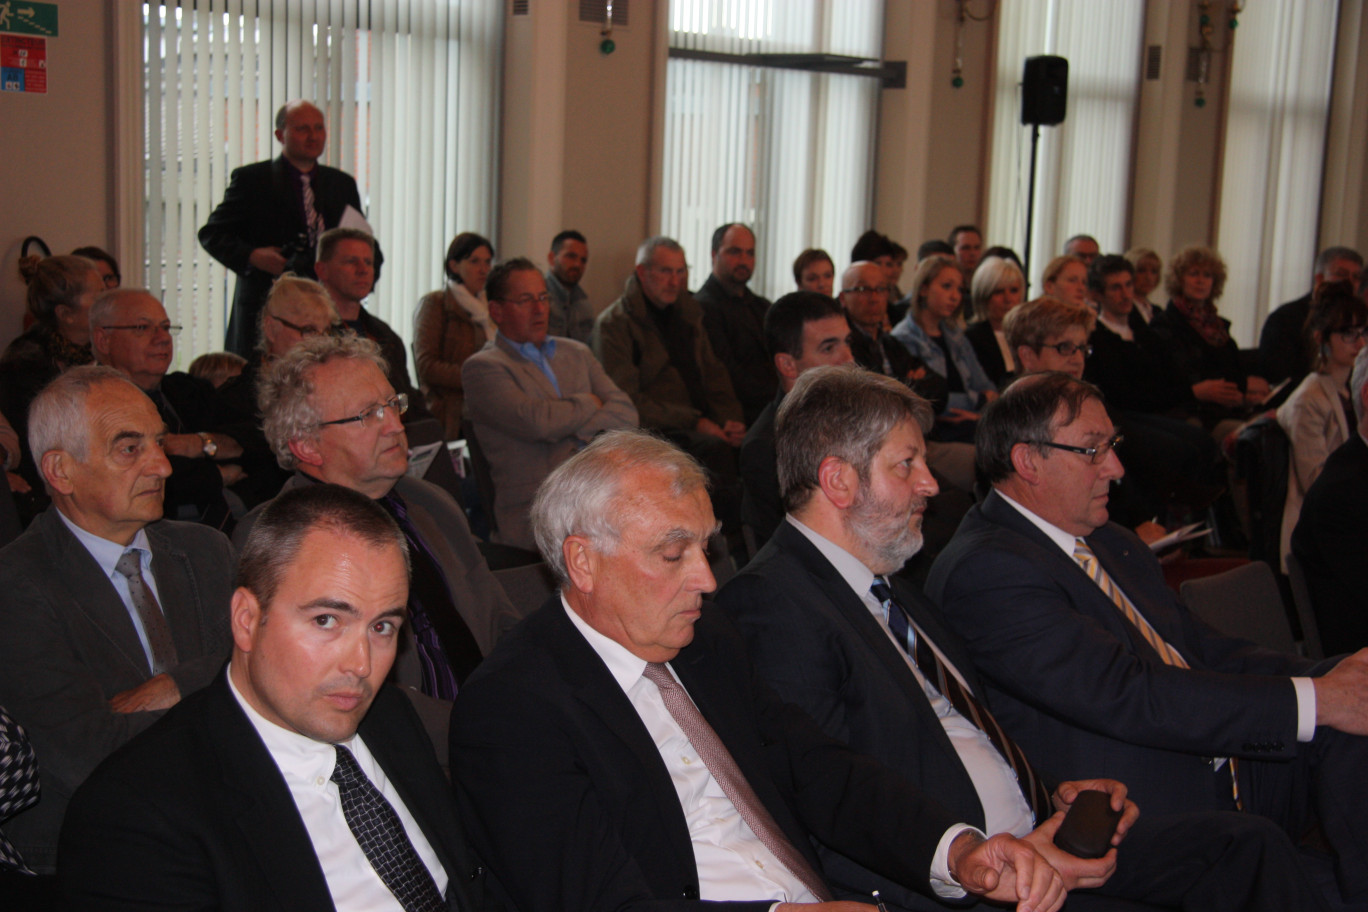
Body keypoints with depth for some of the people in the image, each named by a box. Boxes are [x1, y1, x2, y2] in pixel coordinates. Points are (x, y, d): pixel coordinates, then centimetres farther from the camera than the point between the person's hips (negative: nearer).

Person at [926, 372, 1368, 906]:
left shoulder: (1111, 545, 17)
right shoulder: (983, 571, -14)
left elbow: (1207, 651, 16)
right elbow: (1124, 696, -21)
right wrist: (1313, 701, -20)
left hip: (1225, 768, 9)